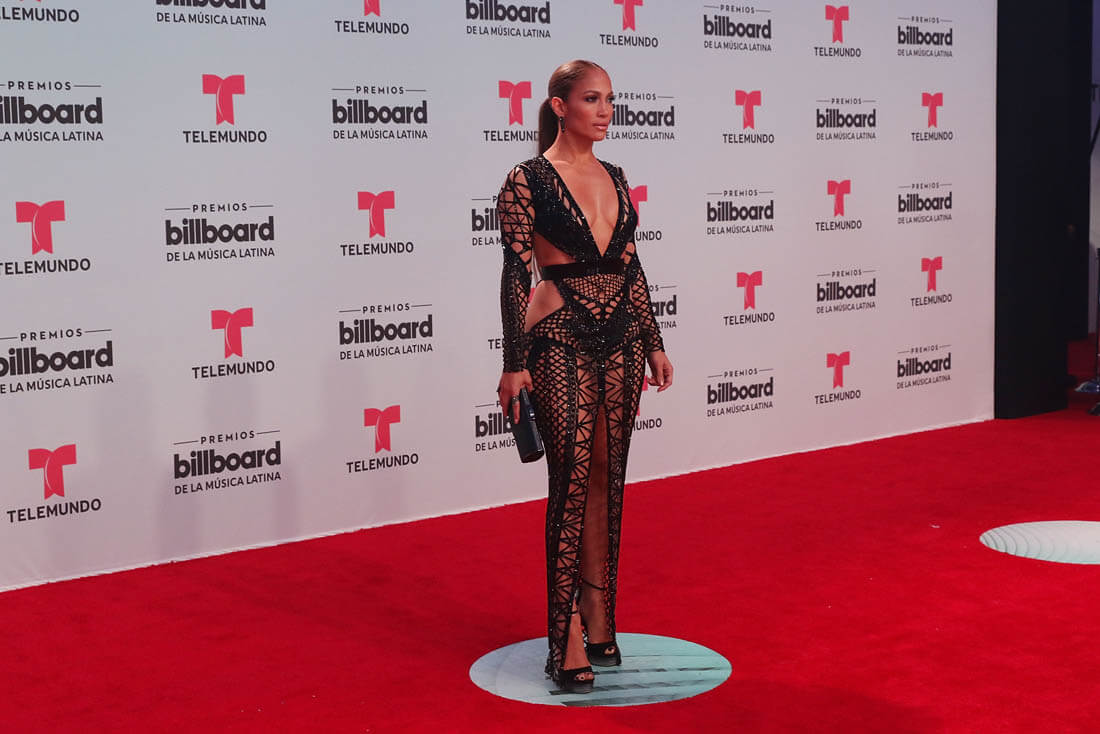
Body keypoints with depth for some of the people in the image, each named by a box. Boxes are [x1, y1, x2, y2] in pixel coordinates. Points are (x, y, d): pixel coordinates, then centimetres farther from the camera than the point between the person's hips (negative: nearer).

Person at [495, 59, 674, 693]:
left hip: (621, 338, 6)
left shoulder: (615, 178, 12)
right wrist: (516, 364, -13)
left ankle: (600, 623, 19)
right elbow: (516, 274, -9)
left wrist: (654, 343, 14)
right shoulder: (528, 181, -7)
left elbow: (631, 267, 16)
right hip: (560, 341, -6)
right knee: (573, 480, -8)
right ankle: (568, 645, -3)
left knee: (608, 481, 9)